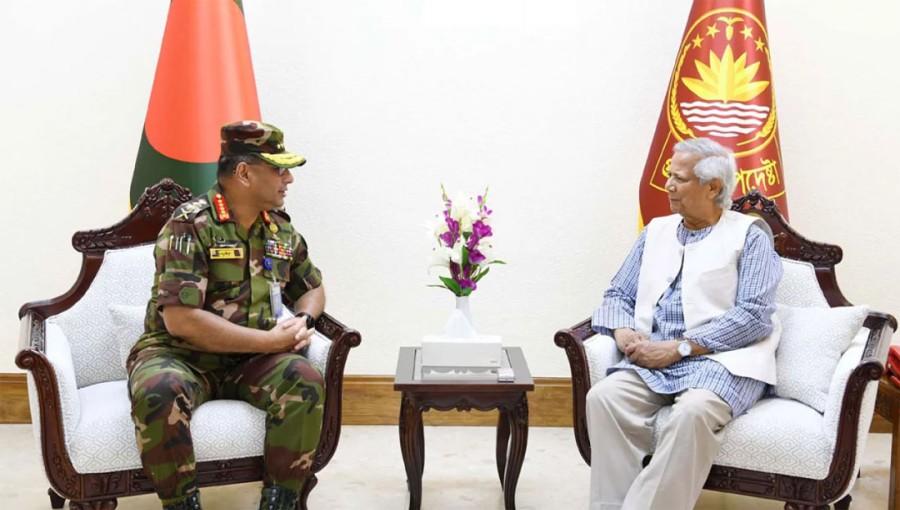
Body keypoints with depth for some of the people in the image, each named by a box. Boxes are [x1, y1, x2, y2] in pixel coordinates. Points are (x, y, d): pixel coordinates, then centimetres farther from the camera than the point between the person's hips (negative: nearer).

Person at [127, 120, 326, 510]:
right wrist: (272, 340, -20)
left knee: (305, 382, -24)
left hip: (251, 362, 5)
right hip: (179, 355, -4)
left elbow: (312, 289, 22)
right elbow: (181, 319, -22)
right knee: (159, 391, -36)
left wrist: (302, 321, -4)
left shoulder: (282, 230, 6)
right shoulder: (189, 225, -14)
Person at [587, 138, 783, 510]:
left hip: (721, 359, -4)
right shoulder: (656, 231, 18)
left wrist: (679, 347, -16)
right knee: (603, 396, -25)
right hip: (654, 359, 5)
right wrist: (624, 333, -7)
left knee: (693, 413, -36)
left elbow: (755, 315, -9)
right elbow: (617, 295, 16)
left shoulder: (749, 235, 3)